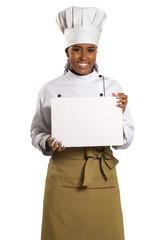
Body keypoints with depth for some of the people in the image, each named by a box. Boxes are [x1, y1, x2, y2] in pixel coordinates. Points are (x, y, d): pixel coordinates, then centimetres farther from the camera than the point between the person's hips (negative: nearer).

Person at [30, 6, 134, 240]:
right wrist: (48, 142, -13)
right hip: (62, 177, 0)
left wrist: (120, 114, -16)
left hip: (101, 179, 1)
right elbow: (36, 133, 8)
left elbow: (125, 141, 2)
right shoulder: (50, 89, 0)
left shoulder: (112, 88, 0)